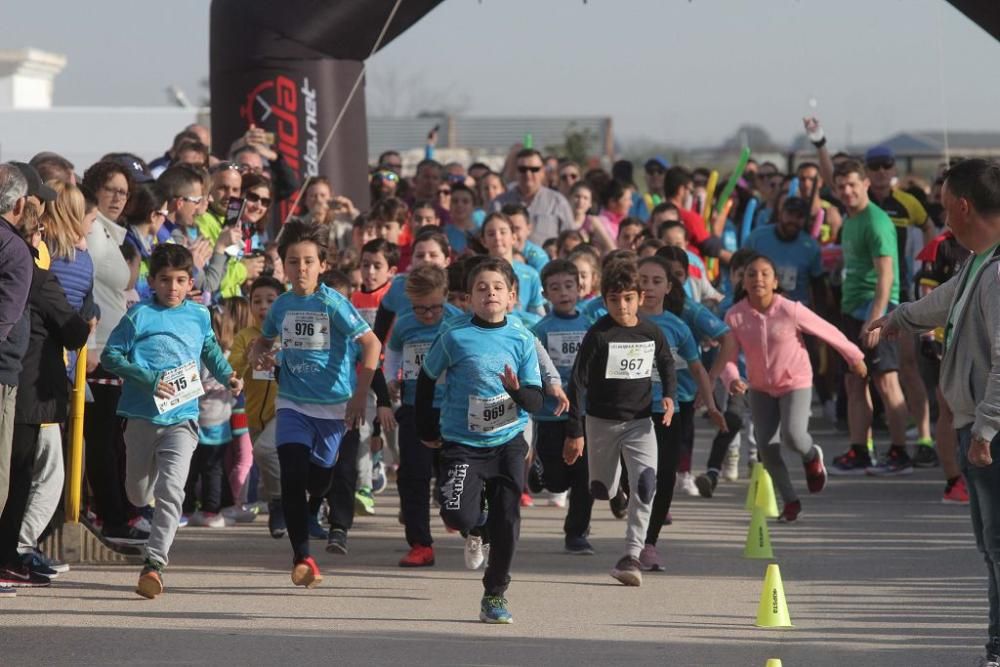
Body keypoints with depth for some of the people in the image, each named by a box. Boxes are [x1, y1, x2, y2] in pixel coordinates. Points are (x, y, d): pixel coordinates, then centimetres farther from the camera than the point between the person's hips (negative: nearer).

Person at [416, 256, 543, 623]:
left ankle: (495, 595, 18)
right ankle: (476, 530, 20)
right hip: (462, 443, -2)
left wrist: (517, 389, -23)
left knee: (506, 520, 0)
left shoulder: (521, 338, -3)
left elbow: (536, 401, -1)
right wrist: (427, 430, 10)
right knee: (459, 516, -18)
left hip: (508, 443, 2)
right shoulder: (455, 336, -8)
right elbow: (426, 378, 8)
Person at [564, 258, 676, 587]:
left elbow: (666, 364, 20)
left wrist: (668, 395, 0)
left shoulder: (652, 332, -1)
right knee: (602, 491, 8)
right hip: (602, 421, -2)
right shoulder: (598, 335, -11)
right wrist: (574, 432, -12)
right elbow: (578, 382, -10)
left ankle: (631, 556, -20)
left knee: (645, 483, -18)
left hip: (640, 421, 2)